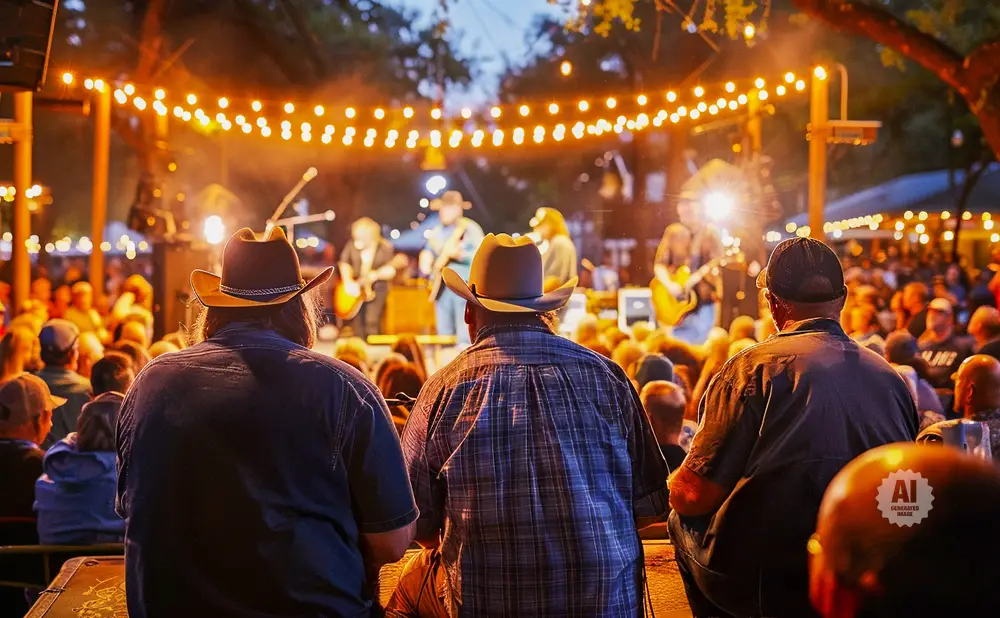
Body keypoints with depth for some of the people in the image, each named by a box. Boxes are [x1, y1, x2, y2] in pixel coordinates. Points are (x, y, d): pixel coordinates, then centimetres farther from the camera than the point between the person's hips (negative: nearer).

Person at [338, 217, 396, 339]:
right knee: (356, 321, 1)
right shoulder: (352, 246, 0)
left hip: (376, 287, -3)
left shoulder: (385, 248, -8)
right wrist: (348, 282, -12)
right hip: (355, 287, 3)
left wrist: (376, 274, -27)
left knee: (372, 320, -16)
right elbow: (344, 263, 3)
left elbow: (391, 270, -8)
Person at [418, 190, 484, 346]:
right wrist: (425, 264, 1)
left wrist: (461, 255, -25)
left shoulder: (470, 229, -3)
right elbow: (427, 252, 23)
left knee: (465, 336, -10)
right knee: (443, 335, 9)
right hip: (441, 288, 6)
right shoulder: (436, 232, 16)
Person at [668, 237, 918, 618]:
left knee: (682, 518, 22)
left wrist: (676, 484, 9)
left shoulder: (753, 367, -13)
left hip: (764, 586, -5)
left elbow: (692, 496, -14)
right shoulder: (890, 376, 2)